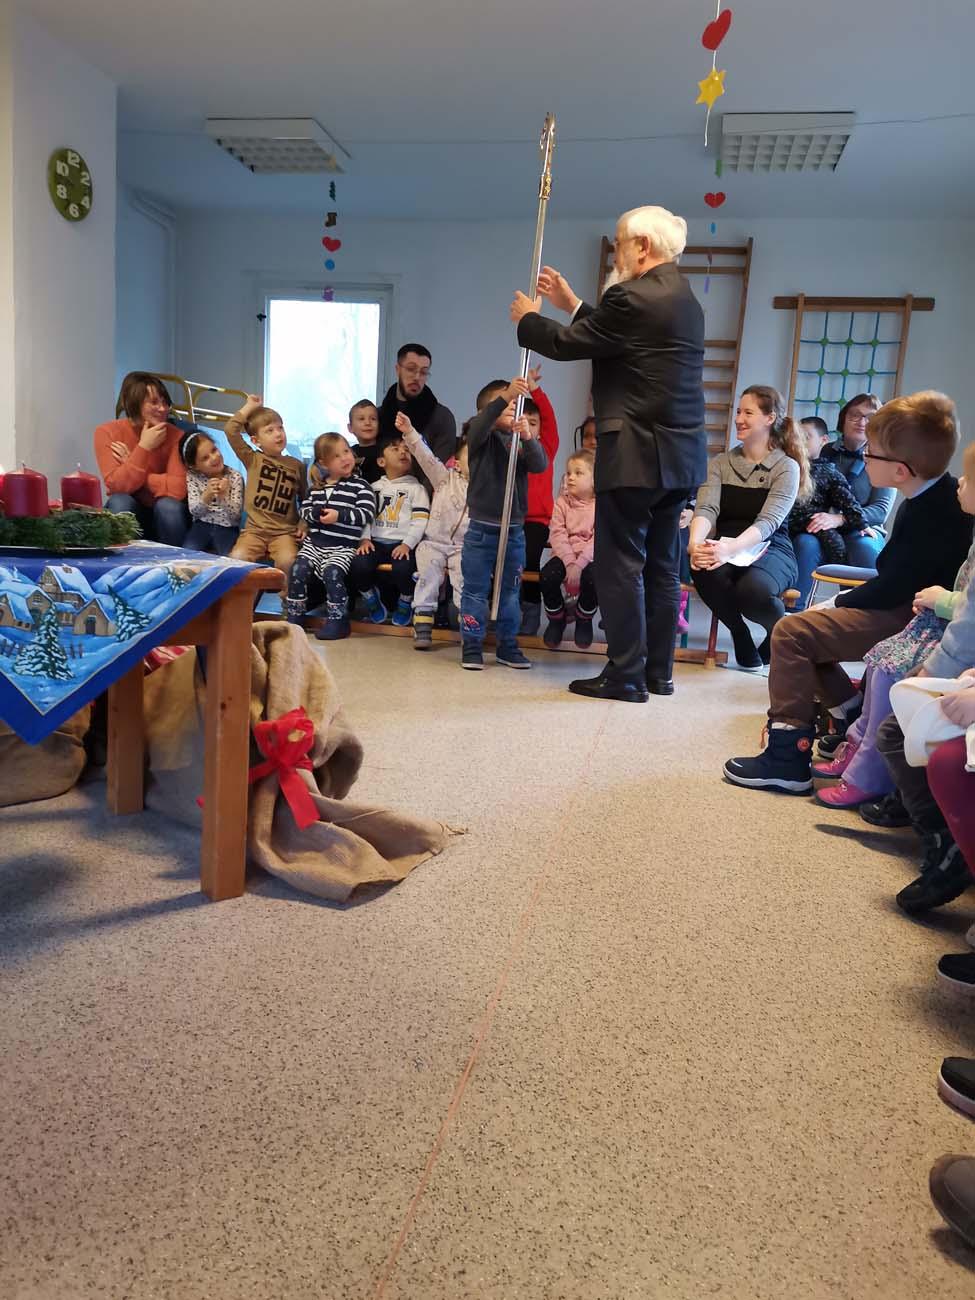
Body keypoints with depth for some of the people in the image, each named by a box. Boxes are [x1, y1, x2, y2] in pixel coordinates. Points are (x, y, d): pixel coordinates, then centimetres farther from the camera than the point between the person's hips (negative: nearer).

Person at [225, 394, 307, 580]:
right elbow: (231, 431, -8)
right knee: (237, 558, -26)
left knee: (287, 561, -30)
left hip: (285, 531, 0)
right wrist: (250, 406, 1)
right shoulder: (252, 460, 5)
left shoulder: (297, 465, 9)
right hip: (255, 528, 0)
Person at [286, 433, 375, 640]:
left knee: (331, 573, -27)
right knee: (298, 570, -13)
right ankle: (295, 617, 3)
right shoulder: (316, 486, 14)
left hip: (343, 547, -5)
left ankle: (338, 620, -12)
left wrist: (339, 515, -19)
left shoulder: (360, 485, -2)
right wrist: (315, 513, -9)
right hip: (314, 542, 5)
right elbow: (303, 508, 14)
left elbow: (367, 514, -12)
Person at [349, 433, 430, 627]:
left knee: (403, 569, -33)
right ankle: (371, 598, 7)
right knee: (358, 566, -26)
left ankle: (405, 602, 2)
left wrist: (407, 544, -16)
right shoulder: (375, 488, 20)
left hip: (402, 544, -3)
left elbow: (420, 520, -3)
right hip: (376, 542, 3)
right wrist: (365, 538, -5)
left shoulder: (416, 488, 8)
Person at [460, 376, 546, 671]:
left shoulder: (521, 442, 7)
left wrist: (528, 437, -30)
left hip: (514, 530, 4)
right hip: (481, 529, -3)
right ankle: (471, 646, 11)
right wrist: (506, 395, -40)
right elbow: (480, 424, -25)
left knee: (510, 592, 12)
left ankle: (508, 645, 22)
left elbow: (540, 465, -10)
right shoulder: (481, 438, -2)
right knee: (475, 591, 3)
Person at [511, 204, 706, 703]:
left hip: (637, 455, -9)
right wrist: (571, 304, 27)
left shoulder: (634, 297, -13)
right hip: (680, 455, 9)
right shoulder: (684, 299, 17)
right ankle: (659, 672, 19)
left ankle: (625, 675, 1)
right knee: (662, 567, 12)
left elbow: (568, 344, -6)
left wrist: (528, 318, 12)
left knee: (620, 565, -3)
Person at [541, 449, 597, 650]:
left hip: (589, 557, -2)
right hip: (564, 554, 2)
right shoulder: (562, 502, 6)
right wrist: (569, 562, -19)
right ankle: (556, 618, 4)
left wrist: (579, 563, -23)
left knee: (592, 579, -34)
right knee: (547, 577, -28)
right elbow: (557, 534, -4)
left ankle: (584, 620, 1)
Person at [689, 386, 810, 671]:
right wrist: (695, 543, -30)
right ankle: (740, 634, -5)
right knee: (704, 570, -35)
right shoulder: (720, 462, 9)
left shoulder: (787, 467, -2)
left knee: (753, 589, -37)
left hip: (770, 550, -2)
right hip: (725, 548, 2)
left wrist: (731, 548, -35)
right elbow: (706, 508, -7)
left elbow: (768, 521, -16)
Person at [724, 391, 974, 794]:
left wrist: (836, 603, -7)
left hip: (910, 623, -11)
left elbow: (891, 589, -22)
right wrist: (841, 601, 5)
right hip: (907, 608, 11)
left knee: (791, 632, -18)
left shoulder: (934, 516, -25)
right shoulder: (935, 496, 5)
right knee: (806, 625, 14)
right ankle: (857, 724, 18)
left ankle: (787, 759, -15)